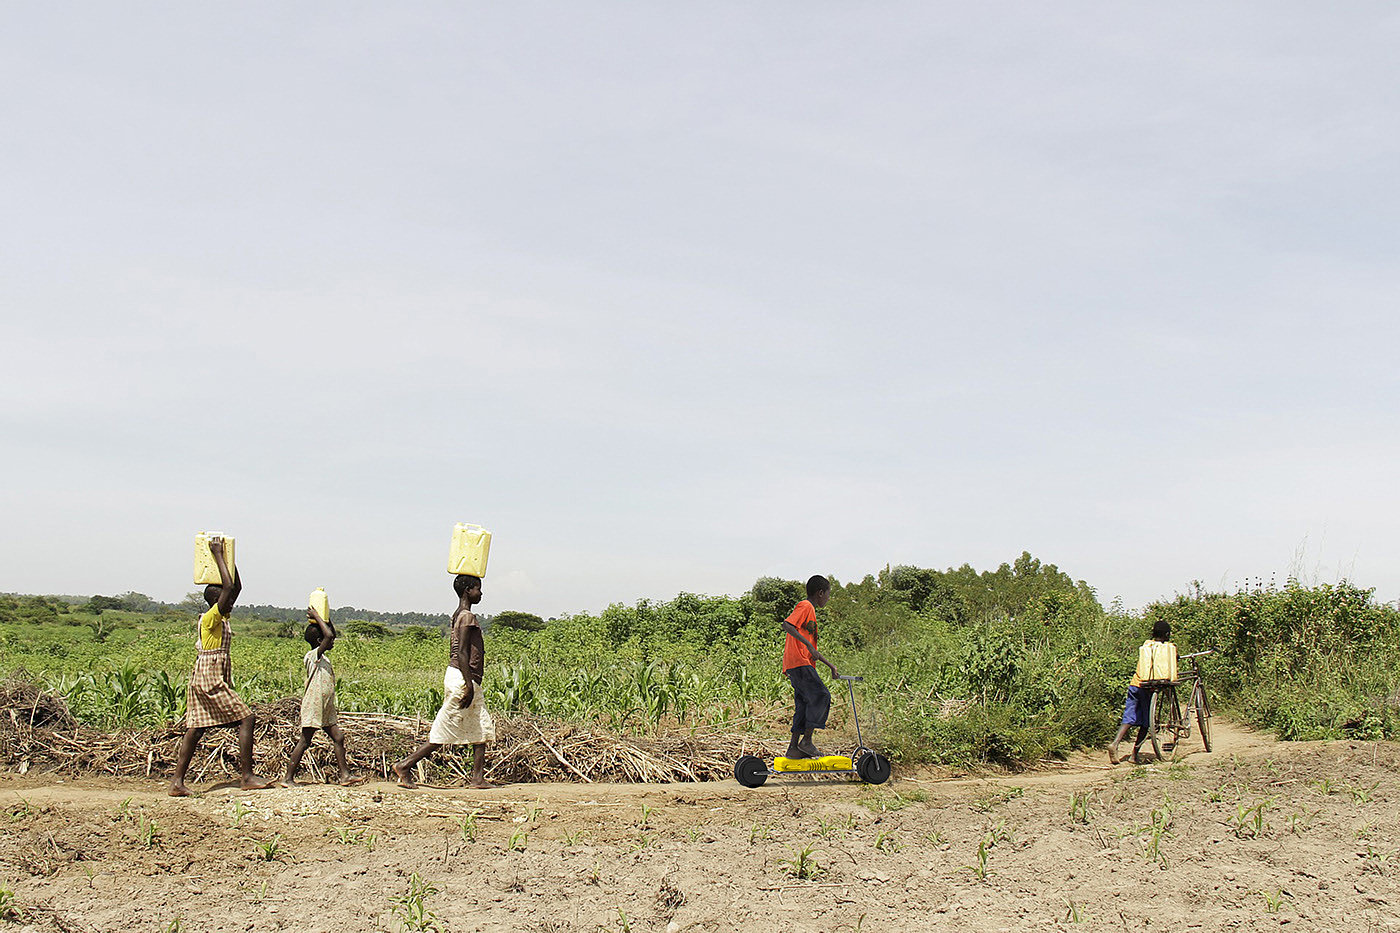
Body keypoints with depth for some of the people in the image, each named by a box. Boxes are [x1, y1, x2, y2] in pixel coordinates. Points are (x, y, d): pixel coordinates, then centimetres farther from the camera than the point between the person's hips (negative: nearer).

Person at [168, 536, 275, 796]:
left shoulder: (222, 617, 14)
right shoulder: (211, 618, -11)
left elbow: (236, 587, 21)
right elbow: (229, 588, -21)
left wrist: (226, 558, 17)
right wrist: (218, 556, -15)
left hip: (202, 680, 10)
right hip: (210, 679, -10)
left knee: (195, 729, 7)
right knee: (245, 719, -8)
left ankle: (177, 781, 6)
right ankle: (247, 777, -8)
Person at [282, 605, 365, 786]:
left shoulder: (322, 657, 13)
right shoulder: (313, 655, -14)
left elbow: (330, 635, 26)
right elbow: (329, 635, -28)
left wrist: (323, 619, 15)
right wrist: (317, 617, -16)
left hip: (326, 709, 9)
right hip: (313, 706, -9)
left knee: (338, 737, 6)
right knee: (305, 741, -3)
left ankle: (345, 774, 10)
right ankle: (288, 778, 3)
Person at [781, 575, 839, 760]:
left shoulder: (810, 611, 26)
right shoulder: (805, 606, -4)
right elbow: (786, 625, -21)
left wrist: (830, 665, 31)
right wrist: (808, 645, -25)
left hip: (803, 664, 10)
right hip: (799, 663, -10)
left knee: (804, 703, 7)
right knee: (821, 696, -13)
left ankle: (794, 748, 6)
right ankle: (806, 741, -11)